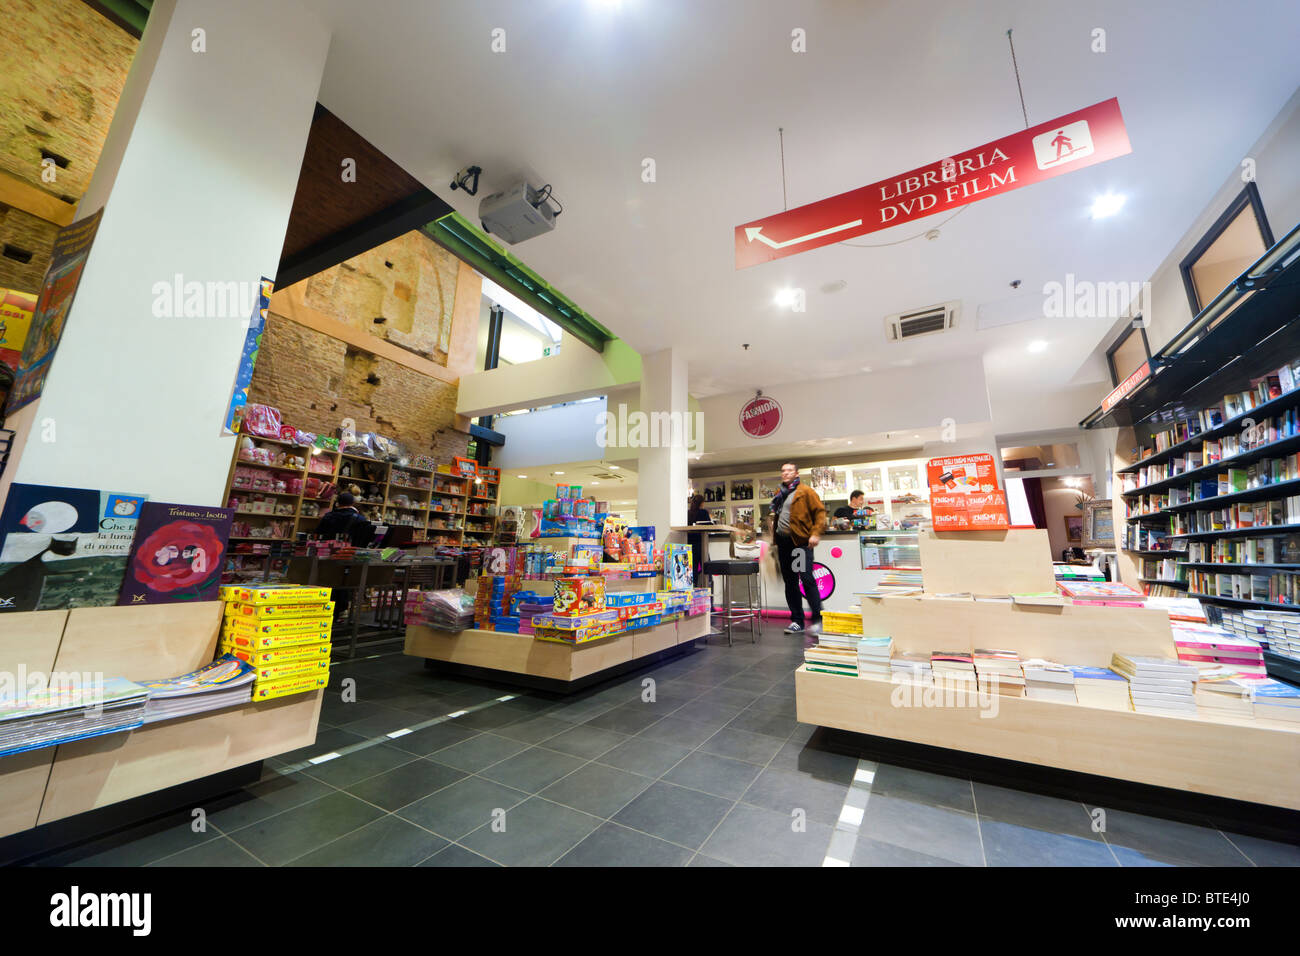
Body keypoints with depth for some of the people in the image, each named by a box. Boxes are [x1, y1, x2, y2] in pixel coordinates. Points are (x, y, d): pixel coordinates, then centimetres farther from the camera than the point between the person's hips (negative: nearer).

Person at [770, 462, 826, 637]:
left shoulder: (805, 491, 0)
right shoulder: (779, 494, 18)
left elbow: (820, 512, -6)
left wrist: (816, 533, -16)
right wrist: (774, 538, 18)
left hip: (801, 541, -6)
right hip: (783, 542, 6)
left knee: (806, 578, -11)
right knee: (790, 582, 8)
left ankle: (817, 619, 1)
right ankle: (797, 621, 17)